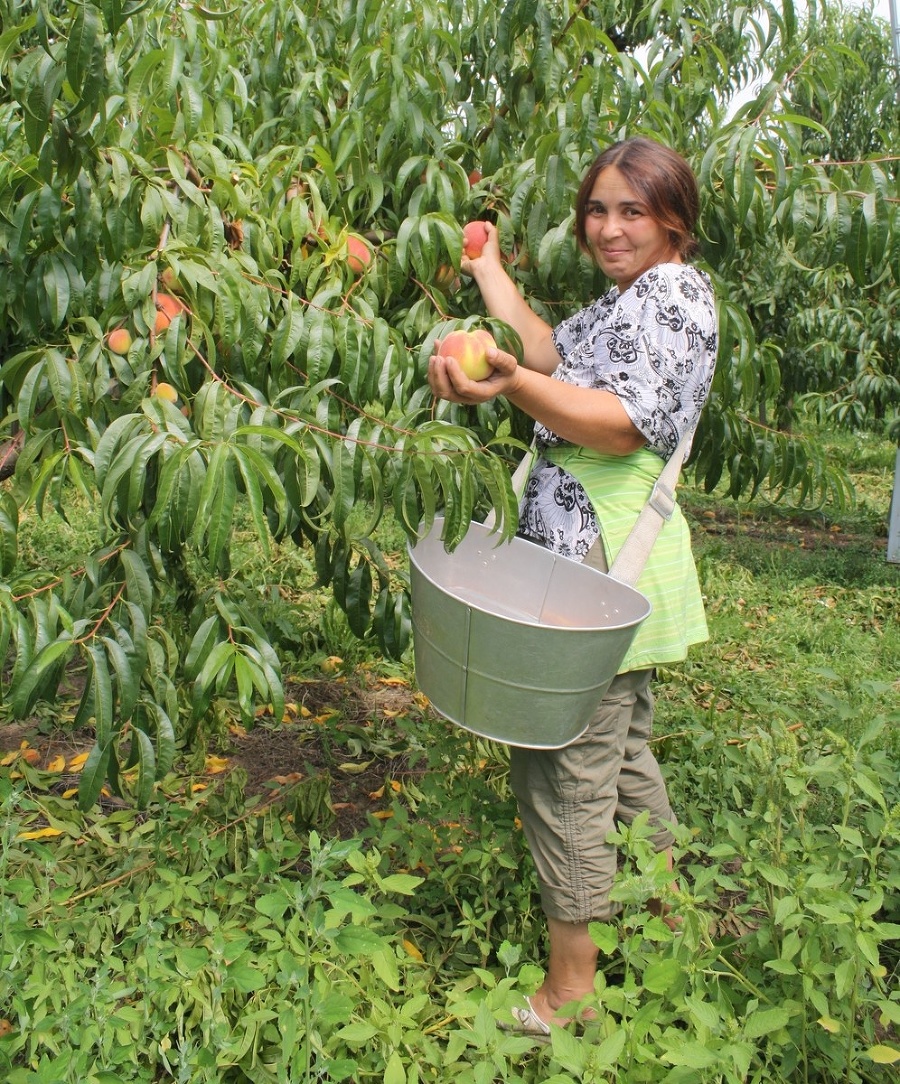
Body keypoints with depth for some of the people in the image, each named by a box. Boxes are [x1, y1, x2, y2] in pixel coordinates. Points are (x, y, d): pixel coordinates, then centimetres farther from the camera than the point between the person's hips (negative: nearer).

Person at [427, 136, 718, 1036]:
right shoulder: (628, 300, 22)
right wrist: (489, 270, 17)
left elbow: (627, 423, -23)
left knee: (563, 764, -7)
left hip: (604, 569, -11)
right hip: (605, 561, 11)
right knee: (620, 747, 22)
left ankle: (570, 990, 6)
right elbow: (553, 354, 12)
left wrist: (510, 383, -38)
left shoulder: (674, 292, -9)